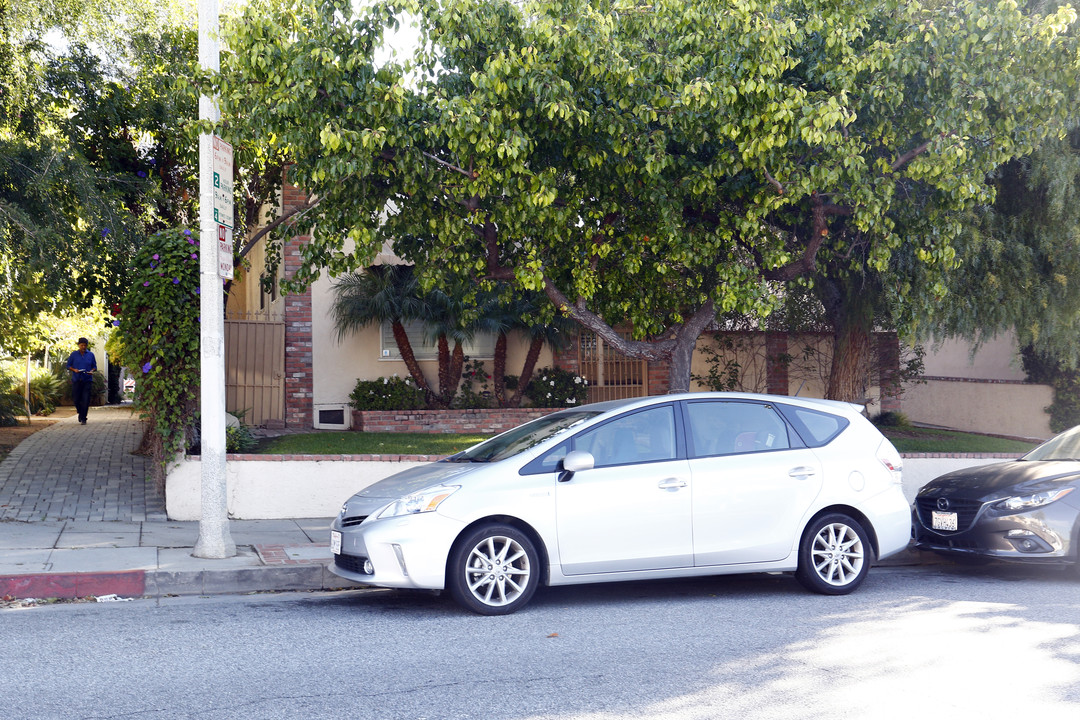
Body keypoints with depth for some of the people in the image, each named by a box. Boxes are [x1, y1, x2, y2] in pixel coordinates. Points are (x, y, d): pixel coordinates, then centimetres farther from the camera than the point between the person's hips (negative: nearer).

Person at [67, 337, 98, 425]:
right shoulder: (74, 355, 6)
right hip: (76, 380, 0)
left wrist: (91, 371, -8)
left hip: (87, 380, 0)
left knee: (85, 400, -7)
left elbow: (94, 366, 14)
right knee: (76, 399, 2)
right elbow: (68, 365, 9)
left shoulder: (91, 355, 8)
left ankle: (83, 418, 0)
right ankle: (80, 413, 30)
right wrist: (74, 370, -10)